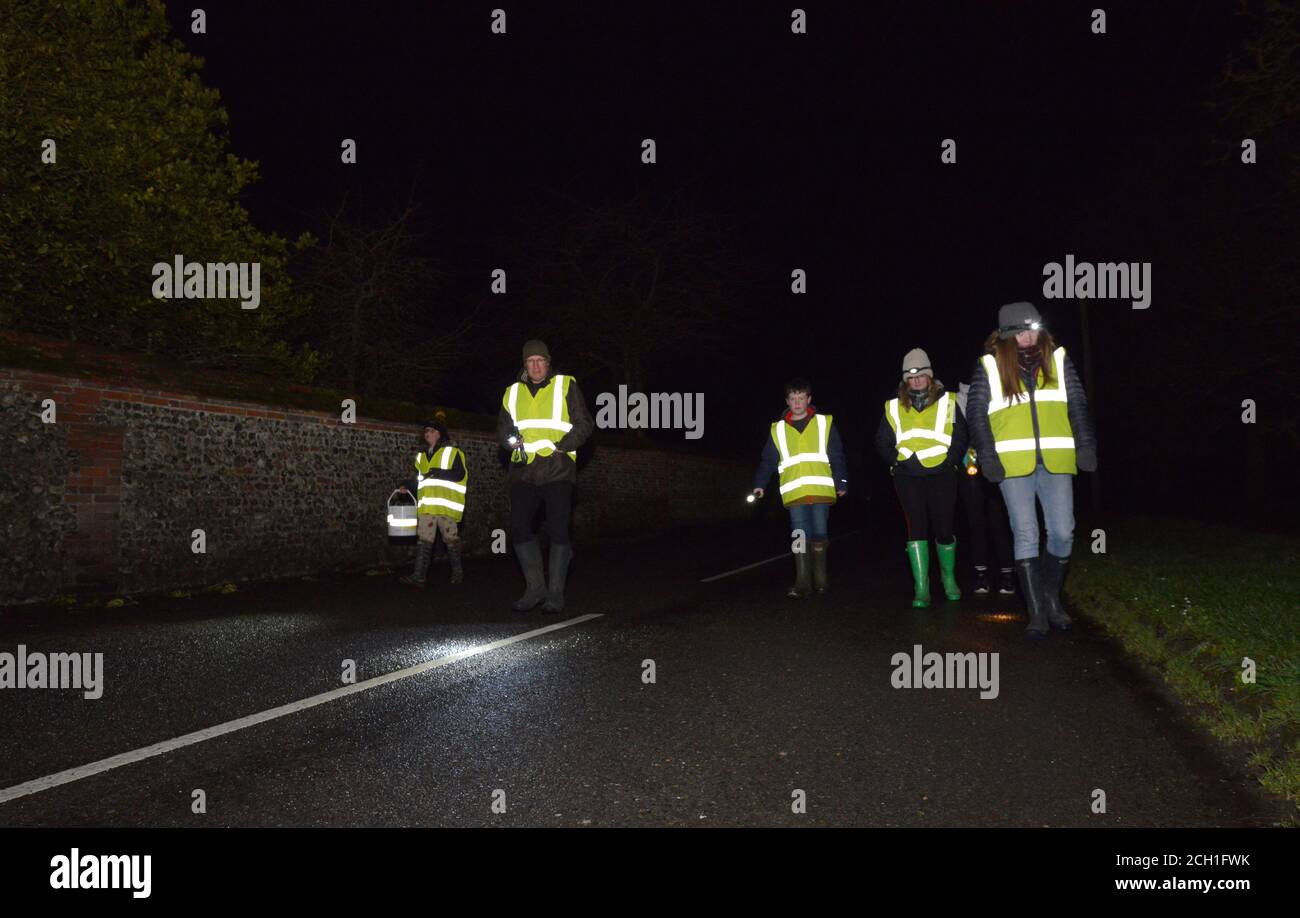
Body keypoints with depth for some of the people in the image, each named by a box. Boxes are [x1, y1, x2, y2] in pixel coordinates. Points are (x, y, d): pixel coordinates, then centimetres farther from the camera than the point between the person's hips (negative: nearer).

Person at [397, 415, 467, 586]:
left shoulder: (452, 452, 2)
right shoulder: (421, 456, 20)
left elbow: (460, 474, -9)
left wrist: (437, 472, -17)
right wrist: (407, 486, 7)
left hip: (446, 505, -5)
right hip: (426, 506, 5)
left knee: (451, 539, 3)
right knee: (423, 540, -4)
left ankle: (457, 572, 16)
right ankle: (419, 576, -8)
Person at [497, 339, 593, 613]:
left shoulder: (566, 386, 4)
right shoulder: (513, 392, 15)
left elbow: (584, 424, 1)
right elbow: (502, 427, 20)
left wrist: (562, 445, -13)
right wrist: (512, 440, -3)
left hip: (557, 469, -4)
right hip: (524, 470, 4)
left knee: (557, 530, -5)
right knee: (519, 528, -1)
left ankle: (555, 592, 4)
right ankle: (535, 587, 12)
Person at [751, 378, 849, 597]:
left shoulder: (824, 423, 6)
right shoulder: (778, 429, 9)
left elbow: (837, 456, 4)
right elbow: (768, 461, 10)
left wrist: (841, 482, -4)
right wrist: (760, 484, -1)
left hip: (821, 490, 0)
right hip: (794, 493, 1)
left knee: (819, 535, 5)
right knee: (800, 537, -3)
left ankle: (820, 579, 18)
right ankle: (802, 582, 0)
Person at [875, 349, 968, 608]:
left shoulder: (947, 402, 5)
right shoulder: (894, 407, 9)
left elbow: (961, 437, 5)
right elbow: (882, 441, 14)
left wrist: (950, 460, -4)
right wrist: (896, 461, 4)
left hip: (941, 475, -1)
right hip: (907, 477, 1)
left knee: (943, 528, 1)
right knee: (916, 528, -6)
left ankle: (949, 579, 25)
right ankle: (921, 588, -3)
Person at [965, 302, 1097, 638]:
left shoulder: (1058, 359, 7)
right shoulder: (990, 365, 0)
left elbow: (1077, 404, 9)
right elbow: (976, 412, 1)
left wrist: (1085, 445, -1)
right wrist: (988, 456, -6)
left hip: (1056, 460, 2)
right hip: (1013, 462, -2)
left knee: (1062, 533, 1)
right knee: (1025, 534, -3)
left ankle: (1051, 596, 24)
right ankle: (1037, 612, 4)